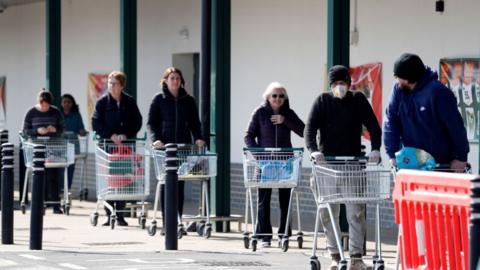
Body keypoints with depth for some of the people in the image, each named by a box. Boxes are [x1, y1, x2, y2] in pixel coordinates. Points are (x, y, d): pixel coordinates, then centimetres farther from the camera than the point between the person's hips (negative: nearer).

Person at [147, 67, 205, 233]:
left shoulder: (188, 101, 12)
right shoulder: (159, 99, 4)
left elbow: (195, 123, 14)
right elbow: (151, 122, 2)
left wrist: (198, 138, -4)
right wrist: (156, 139, -14)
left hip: (183, 145, 2)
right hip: (164, 146, -2)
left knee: (180, 184, 1)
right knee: (166, 184, -4)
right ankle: (166, 223, -1)